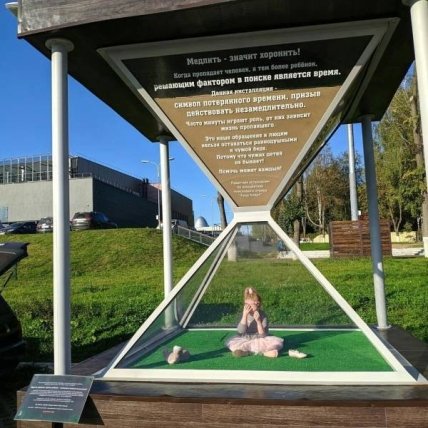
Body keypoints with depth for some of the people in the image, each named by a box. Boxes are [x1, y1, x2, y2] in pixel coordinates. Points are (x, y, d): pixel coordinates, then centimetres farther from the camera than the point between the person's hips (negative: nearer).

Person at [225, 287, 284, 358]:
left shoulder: (262, 315, -9)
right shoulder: (244, 314, -6)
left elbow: (263, 335, -15)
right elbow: (241, 331, -19)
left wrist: (258, 321, -27)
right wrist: (245, 315, -26)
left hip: (260, 340, -1)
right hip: (245, 340, 1)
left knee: (278, 341, -25)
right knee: (230, 343, -27)